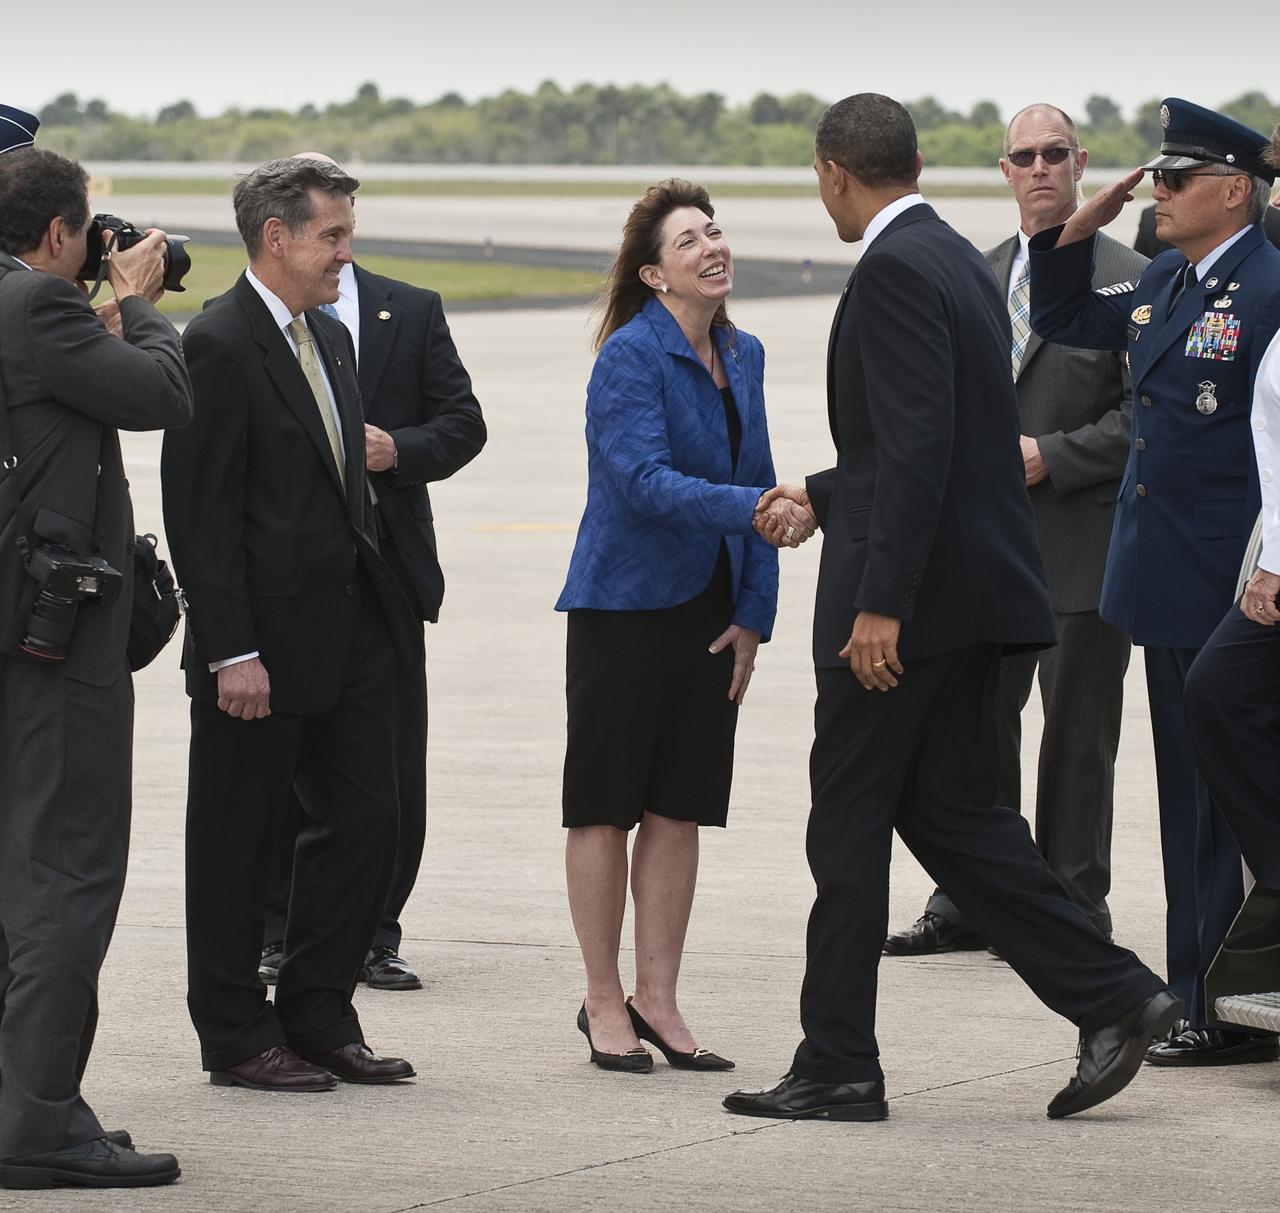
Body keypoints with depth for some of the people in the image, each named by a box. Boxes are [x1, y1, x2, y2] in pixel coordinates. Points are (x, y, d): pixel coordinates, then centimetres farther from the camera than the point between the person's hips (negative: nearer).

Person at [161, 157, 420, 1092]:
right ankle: (237, 1038, 13)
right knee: (237, 840, 3)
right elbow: (199, 515, -16)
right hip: (263, 642, -8)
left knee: (366, 820, 8)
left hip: (352, 627, 8)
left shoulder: (331, 340, 15)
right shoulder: (219, 346, -13)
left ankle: (319, 1016, 20)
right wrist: (230, 652, -19)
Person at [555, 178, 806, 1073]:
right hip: (624, 606, -6)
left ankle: (658, 999, 14)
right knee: (606, 804, 2)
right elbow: (647, 481, -24)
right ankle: (605, 1001, 9)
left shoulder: (742, 356, 8)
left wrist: (753, 613, 5)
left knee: (680, 806, 7)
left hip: (707, 612, 6)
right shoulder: (629, 357, -14)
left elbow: (755, 481, 12)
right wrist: (756, 507, -35)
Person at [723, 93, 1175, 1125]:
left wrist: (880, 602, -23)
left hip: (913, 589, -9)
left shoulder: (895, 271, -15)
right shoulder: (961, 263, 15)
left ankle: (839, 1067, 5)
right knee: (951, 811, 13)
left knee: (848, 826, -1)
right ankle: (1112, 995, 6)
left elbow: (918, 445, -23)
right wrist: (817, 497, 34)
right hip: (972, 588, 9)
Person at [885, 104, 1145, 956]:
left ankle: (1075, 911, 9)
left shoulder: (1126, 277, -5)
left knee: (1076, 740, 0)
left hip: (1082, 542, -6)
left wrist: (1050, 458, -15)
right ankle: (971, 904, 18)